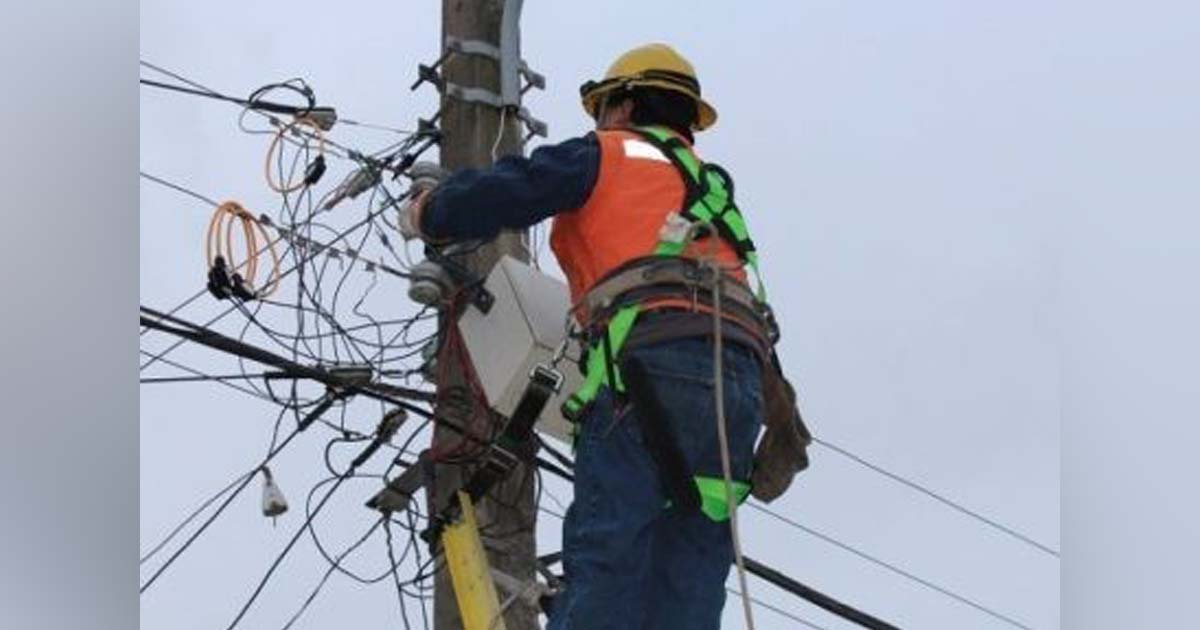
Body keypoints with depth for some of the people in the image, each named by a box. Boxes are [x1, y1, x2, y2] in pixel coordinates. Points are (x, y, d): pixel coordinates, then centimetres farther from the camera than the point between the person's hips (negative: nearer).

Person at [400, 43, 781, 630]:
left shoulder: (608, 154, 15)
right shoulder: (710, 188, 36)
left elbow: (504, 192, 5)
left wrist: (425, 213, 21)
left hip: (655, 364, -6)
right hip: (740, 380, 6)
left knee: (604, 556, -15)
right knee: (687, 576, 0)